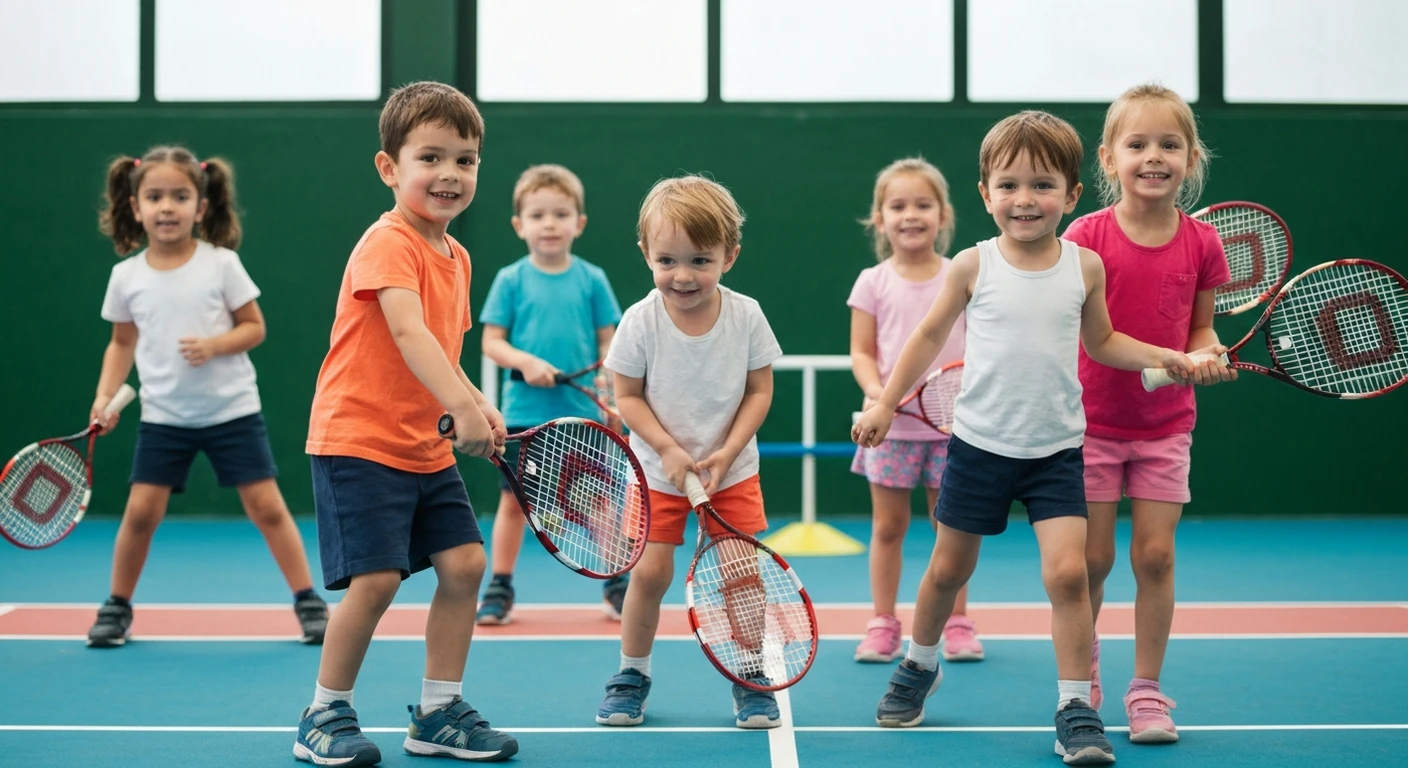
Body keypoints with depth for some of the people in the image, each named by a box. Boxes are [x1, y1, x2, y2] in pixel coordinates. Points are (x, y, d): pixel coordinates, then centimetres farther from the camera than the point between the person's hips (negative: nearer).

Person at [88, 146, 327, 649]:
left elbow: (254, 327, -3)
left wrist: (214, 346, -20)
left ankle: (308, 602, 8)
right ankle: (117, 608, 16)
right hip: (163, 415, 2)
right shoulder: (126, 275, -1)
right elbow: (122, 343, 11)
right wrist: (105, 395, 0)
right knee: (141, 511, -3)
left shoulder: (221, 264, -8)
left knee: (266, 506, -2)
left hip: (231, 409, -2)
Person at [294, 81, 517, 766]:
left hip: (426, 449, 8)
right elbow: (407, 332, -33)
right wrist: (463, 407, -45)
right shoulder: (389, 243, -17)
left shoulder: (456, 257, 10)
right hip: (358, 442, -8)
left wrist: (478, 407, 1)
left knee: (464, 562, 3)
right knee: (376, 577, -14)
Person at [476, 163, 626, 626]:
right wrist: (525, 361, -18)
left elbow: (608, 345, 5)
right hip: (524, 413, 0)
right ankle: (499, 591, 15)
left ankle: (617, 587, 19)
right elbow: (492, 341, -1)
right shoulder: (511, 280, 0)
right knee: (513, 500, 5)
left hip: (582, 414, 0)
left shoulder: (592, 280, 2)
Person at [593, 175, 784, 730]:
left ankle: (749, 678, 13)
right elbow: (629, 396, -7)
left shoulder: (746, 316, -12)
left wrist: (727, 452, -16)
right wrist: (667, 449, -19)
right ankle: (632, 673, 15)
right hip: (659, 469, -1)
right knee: (650, 570, -6)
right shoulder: (640, 321, -15)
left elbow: (759, 391, -5)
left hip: (732, 469, 1)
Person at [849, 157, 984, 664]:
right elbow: (862, 352, 0)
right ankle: (883, 623, 13)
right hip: (891, 424, 0)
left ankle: (957, 622, 16)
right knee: (887, 527, 5)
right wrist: (876, 390, -18)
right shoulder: (873, 283, 1)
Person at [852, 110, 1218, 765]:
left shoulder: (1085, 267, -1)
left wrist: (1160, 356, -1)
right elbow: (930, 336, 7)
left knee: (1067, 571, -14)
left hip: (1056, 450, 0)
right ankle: (919, 666, 38)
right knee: (949, 568, 12)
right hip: (980, 444, 0)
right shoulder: (973, 266, -5)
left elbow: (1101, 342, 14)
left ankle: (1076, 710, -4)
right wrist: (886, 403, 6)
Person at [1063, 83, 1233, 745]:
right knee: (1093, 558, 2)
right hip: (1094, 422, -2)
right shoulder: (1087, 236, -11)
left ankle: (1147, 691, 13)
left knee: (1155, 554, 0)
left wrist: (1207, 355, -14)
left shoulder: (1201, 243, -4)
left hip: (1166, 424, 2)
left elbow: (1200, 328, 6)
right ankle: (1082, 668, 27)